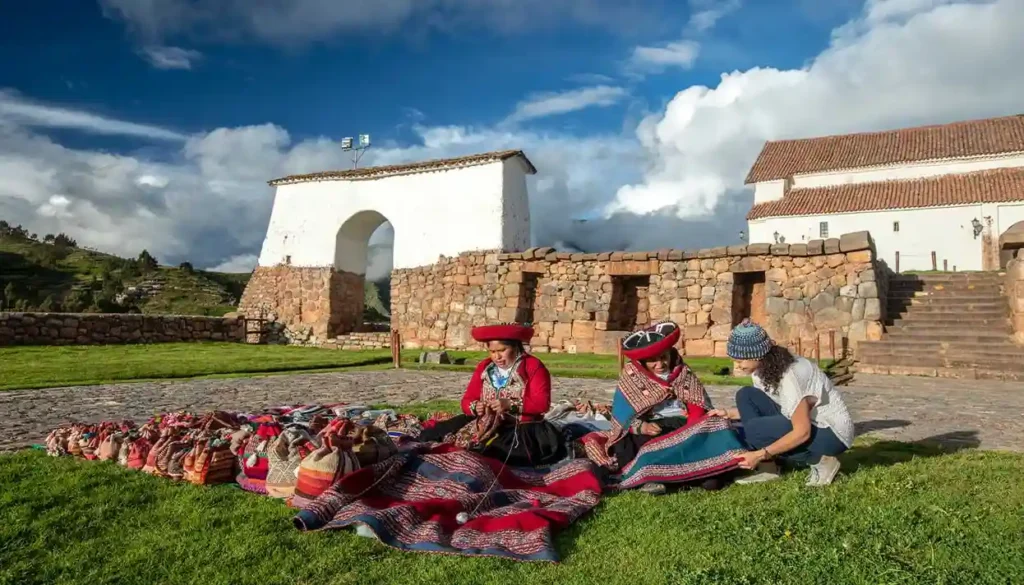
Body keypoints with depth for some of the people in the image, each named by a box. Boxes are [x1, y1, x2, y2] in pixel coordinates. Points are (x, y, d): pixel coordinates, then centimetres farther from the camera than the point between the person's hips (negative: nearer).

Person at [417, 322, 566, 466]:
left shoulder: (533, 367, -4)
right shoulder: (484, 367, 10)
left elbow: (542, 403, -14)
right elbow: (467, 400, 11)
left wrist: (510, 405, -25)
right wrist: (475, 408, -13)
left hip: (521, 428, -4)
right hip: (485, 424, 5)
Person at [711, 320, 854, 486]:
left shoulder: (789, 375, -30)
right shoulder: (763, 367, -4)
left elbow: (802, 432, -30)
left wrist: (761, 454, -30)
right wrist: (729, 413, -6)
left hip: (832, 433, -9)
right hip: (803, 424, 9)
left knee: (754, 429, -25)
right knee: (746, 396, -7)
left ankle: (820, 461, -6)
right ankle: (767, 468, -5)